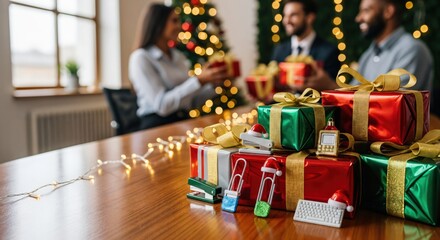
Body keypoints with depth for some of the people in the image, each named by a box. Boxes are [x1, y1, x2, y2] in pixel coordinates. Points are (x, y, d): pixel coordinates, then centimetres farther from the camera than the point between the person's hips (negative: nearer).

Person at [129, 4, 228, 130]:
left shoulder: (179, 57, 15)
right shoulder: (141, 58, -7)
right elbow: (161, 105, -17)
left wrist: (212, 82, 2)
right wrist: (199, 80, -19)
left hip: (184, 121, 7)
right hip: (157, 125, -7)